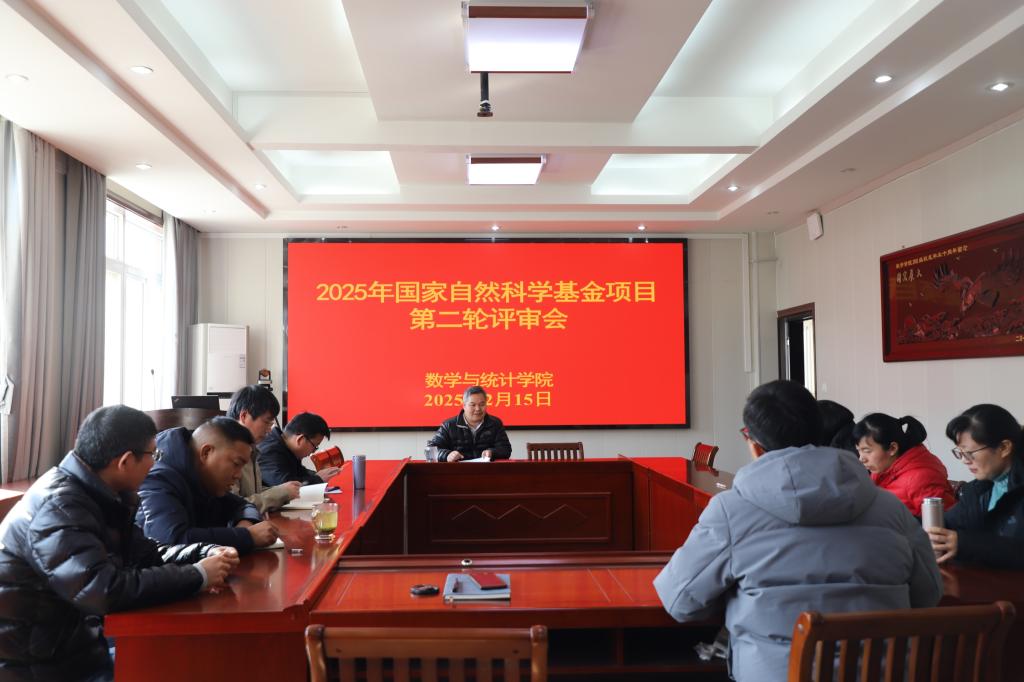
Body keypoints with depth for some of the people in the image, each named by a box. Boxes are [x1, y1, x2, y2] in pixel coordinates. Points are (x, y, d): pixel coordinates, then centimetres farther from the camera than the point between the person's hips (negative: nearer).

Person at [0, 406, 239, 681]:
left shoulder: (94, 494, 4)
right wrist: (198, 576, -27)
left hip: (76, 644, 8)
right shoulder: (59, 507, -26)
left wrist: (208, 554, -6)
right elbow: (105, 591, -36)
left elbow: (146, 555, 10)